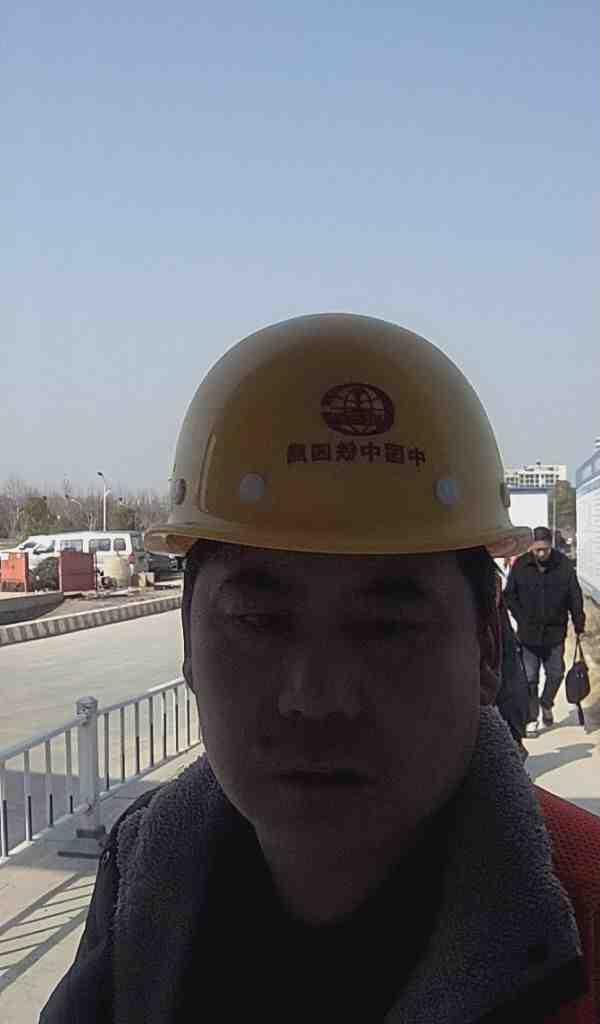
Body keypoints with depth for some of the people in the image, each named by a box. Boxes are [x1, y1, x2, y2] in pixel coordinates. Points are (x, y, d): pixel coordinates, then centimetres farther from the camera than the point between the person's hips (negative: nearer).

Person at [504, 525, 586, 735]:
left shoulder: (564, 565, -6)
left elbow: (575, 597, 2)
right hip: (528, 634, -1)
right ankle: (532, 719, 15)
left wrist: (579, 624, 1)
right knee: (529, 678, 4)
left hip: (555, 633, 1)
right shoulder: (520, 566, -6)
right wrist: (522, 619, -1)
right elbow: (509, 596, 4)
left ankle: (546, 704, 37)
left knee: (556, 673, 10)